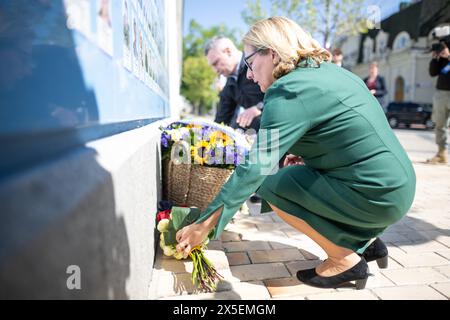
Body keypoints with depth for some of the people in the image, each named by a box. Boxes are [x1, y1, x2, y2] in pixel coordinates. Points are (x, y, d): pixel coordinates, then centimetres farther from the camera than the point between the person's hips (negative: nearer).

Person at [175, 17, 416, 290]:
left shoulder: (289, 91, -17)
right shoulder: (329, 71, 10)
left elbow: (256, 168, -23)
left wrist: (203, 226, -17)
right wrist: (303, 153, 8)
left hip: (378, 196, -9)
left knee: (270, 185, -7)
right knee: (293, 175, 20)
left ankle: (346, 260, 3)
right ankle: (365, 241, 20)